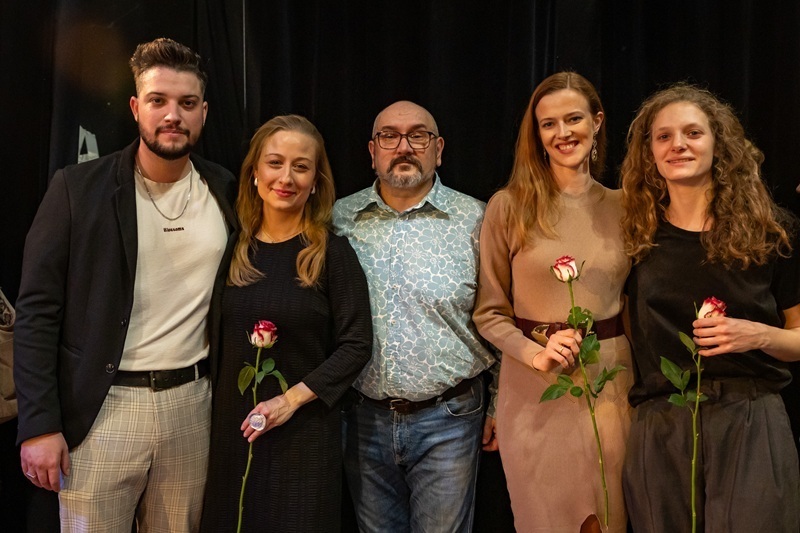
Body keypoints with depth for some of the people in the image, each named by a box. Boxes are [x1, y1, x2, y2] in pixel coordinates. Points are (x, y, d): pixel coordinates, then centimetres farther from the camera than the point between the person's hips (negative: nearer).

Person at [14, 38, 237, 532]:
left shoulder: (225, 191, 4)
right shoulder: (78, 188, -5)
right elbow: (38, 310, -6)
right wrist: (39, 424, -10)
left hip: (192, 403, 3)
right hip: (102, 407, -2)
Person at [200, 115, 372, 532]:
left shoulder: (333, 252, -6)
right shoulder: (232, 248, 4)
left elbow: (356, 344, -9)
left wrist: (293, 398, -15)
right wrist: (213, 405, -1)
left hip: (304, 431, -3)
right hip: (232, 427, 3)